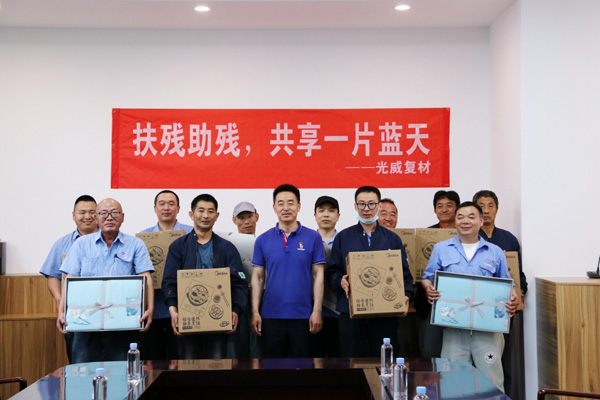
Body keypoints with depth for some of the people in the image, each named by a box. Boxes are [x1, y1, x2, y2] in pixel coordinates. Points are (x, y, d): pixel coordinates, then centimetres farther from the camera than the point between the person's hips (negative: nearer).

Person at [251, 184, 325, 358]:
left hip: (303, 316, -1)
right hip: (271, 316, 1)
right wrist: (255, 312, -1)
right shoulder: (263, 240, 5)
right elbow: (257, 277, 6)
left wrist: (317, 311, -6)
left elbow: (318, 275, 0)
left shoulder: (313, 238, 1)